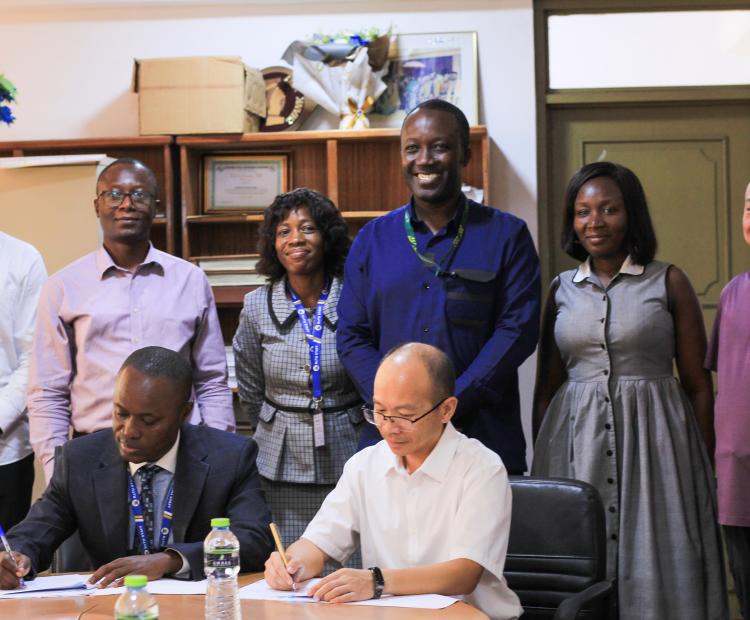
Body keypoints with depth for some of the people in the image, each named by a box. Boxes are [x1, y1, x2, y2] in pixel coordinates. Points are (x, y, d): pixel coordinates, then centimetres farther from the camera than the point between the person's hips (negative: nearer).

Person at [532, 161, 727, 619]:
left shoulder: (668, 282, 1)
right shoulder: (562, 289, 10)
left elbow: (699, 385, 1)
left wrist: (705, 468, -4)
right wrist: (541, 462, 9)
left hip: (652, 441, -3)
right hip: (576, 443, 3)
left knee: (655, 570, -2)